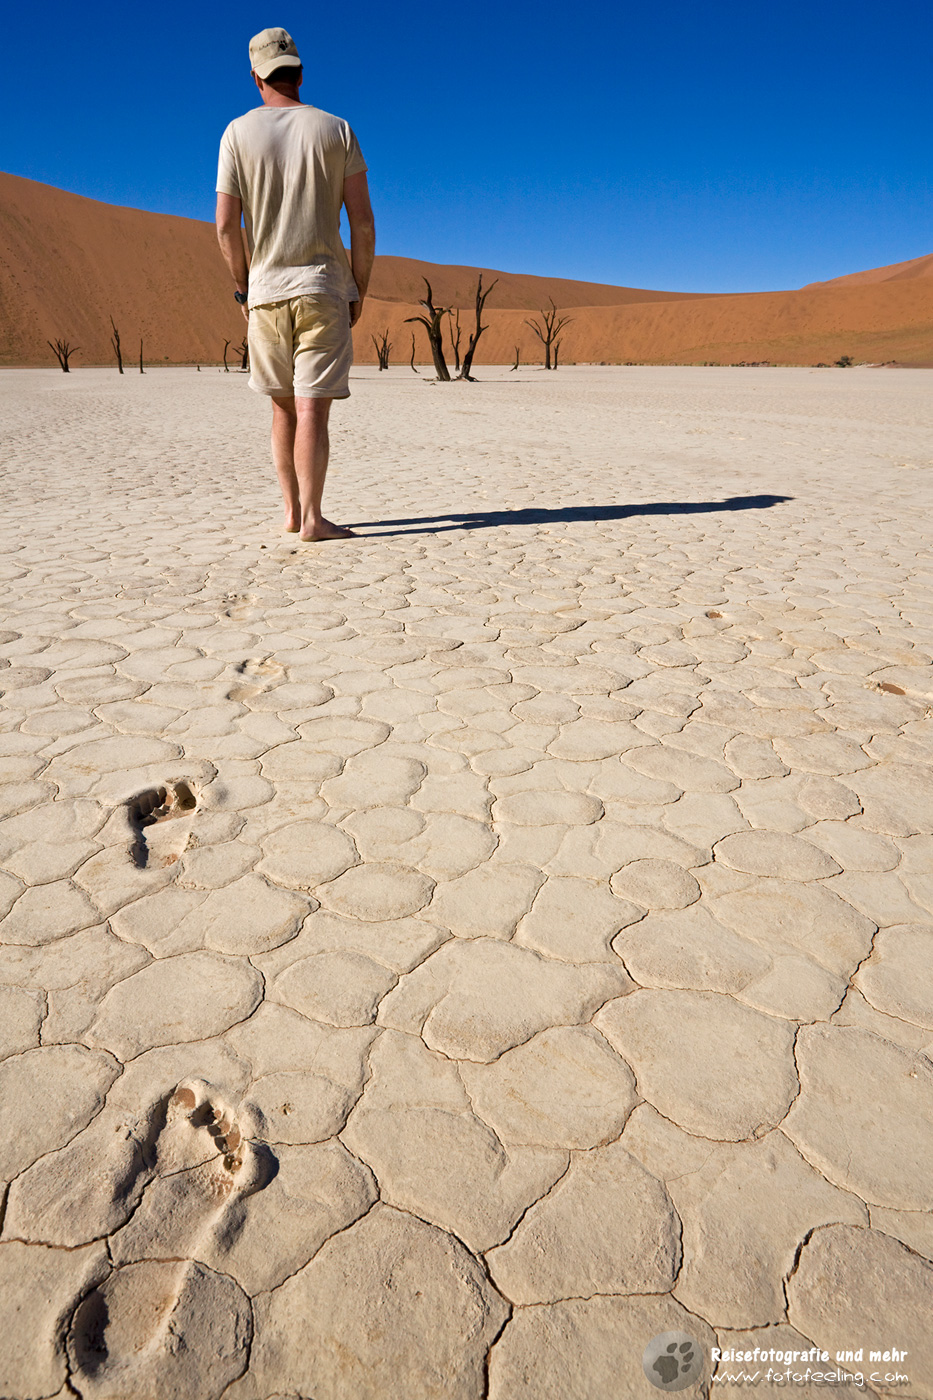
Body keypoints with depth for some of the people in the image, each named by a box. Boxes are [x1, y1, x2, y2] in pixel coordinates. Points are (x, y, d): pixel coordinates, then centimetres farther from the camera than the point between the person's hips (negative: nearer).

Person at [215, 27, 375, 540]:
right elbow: (362, 220, -2)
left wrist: (242, 286, 11)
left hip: (265, 288, 2)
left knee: (282, 406, 11)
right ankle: (311, 519, -9)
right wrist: (360, 289, 6)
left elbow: (226, 225, -1)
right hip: (323, 286, -2)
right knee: (313, 407, -6)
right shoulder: (336, 130, 4)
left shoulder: (239, 133, 5)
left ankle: (292, 511, 14)